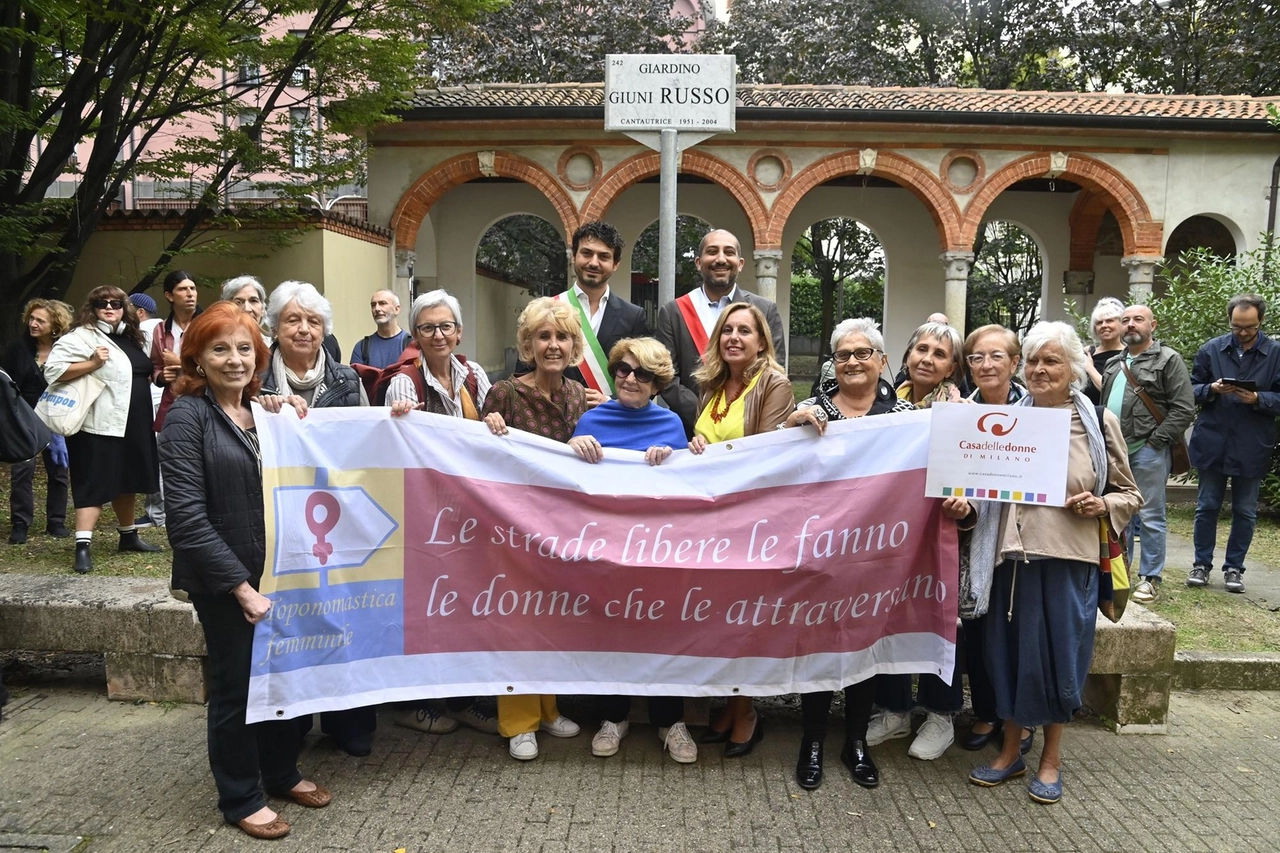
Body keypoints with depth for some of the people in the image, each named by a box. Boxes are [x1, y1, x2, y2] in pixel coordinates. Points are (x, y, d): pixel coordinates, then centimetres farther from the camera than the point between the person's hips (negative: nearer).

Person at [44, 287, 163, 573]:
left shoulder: (130, 337, 14)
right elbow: (52, 369, -18)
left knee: (127, 480, 18)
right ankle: (83, 546, -9)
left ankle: (128, 535, 32)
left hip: (133, 424, 8)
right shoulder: (82, 336, -10)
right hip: (100, 426, -8)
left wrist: (152, 376, 10)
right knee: (95, 484, -9)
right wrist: (93, 363, -25)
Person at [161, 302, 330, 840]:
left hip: (278, 571, 6)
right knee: (235, 685, 7)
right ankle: (241, 798, 26)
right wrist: (242, 586, -19)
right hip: (225, 581, -6)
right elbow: (188, 516, -18)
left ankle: (282, 774, 35)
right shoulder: (187, 417, -11)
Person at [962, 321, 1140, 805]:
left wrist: (1101, 505, -13)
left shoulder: (1099, 421, 0)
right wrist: (966, 507, -10)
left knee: (1057, 652, 6)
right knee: (1008, 651, 9)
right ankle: (1010, 751, 28)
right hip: (1013, 554, 2)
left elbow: (1130, 495, 7)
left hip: (1068, 559, -2)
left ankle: (1051, 760, 26)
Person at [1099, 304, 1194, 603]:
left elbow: (1184, 409, -11)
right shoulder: (1114, 364, 15)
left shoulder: (1168, 360, -5)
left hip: (1148, 450, -6)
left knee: (1150, 517, -1)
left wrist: (1156, 440, -14)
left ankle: (1150, 578, 8)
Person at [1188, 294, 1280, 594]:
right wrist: (1211, 389, -14)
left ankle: (1234, 567, 21)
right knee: (1207, 506, 10)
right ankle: (1202, 564, 21)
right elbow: (1192, 388, 6)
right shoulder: (1211, 349, 2)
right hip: (1212, 443, 1)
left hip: (1252, 448, -1)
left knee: (1245, 511, 9)